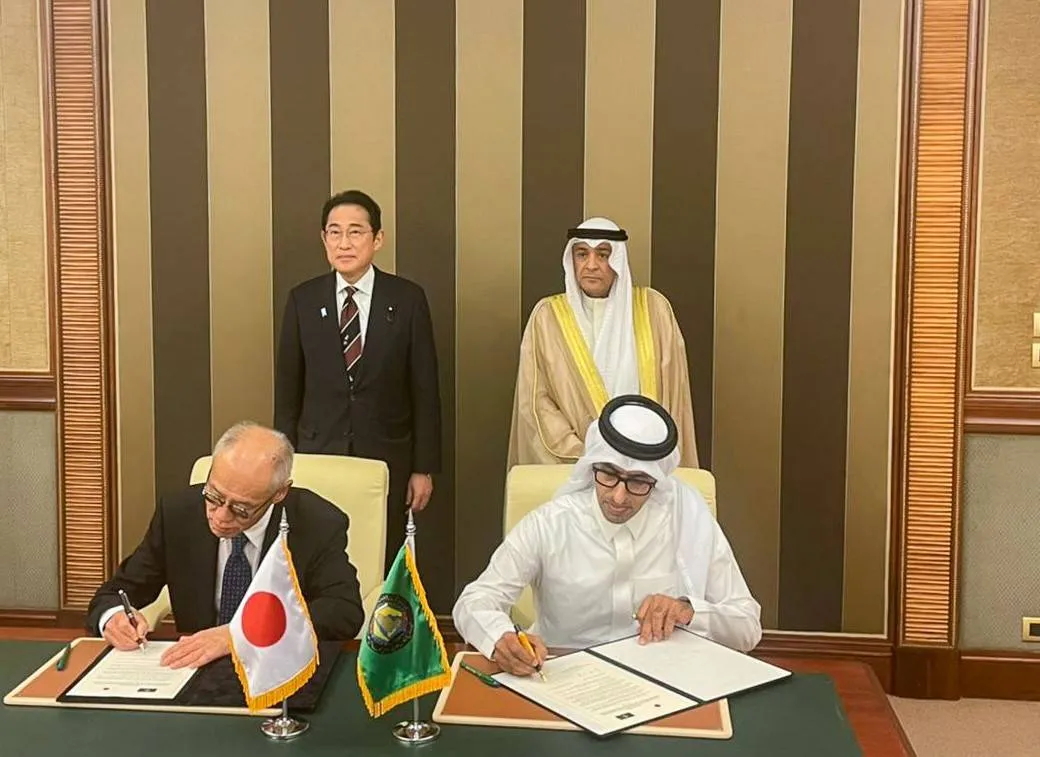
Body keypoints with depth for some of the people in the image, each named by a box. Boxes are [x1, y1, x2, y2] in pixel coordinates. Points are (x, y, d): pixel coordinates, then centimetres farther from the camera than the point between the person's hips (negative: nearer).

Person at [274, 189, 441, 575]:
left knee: (384, 568, 3)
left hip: (387, 458, -1)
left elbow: (425, 389, 0)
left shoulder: (408, 300, -1)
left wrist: (424, 468, -1)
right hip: (317, 456, 1)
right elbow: (287, 388, 7)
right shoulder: (302, 300, 3)